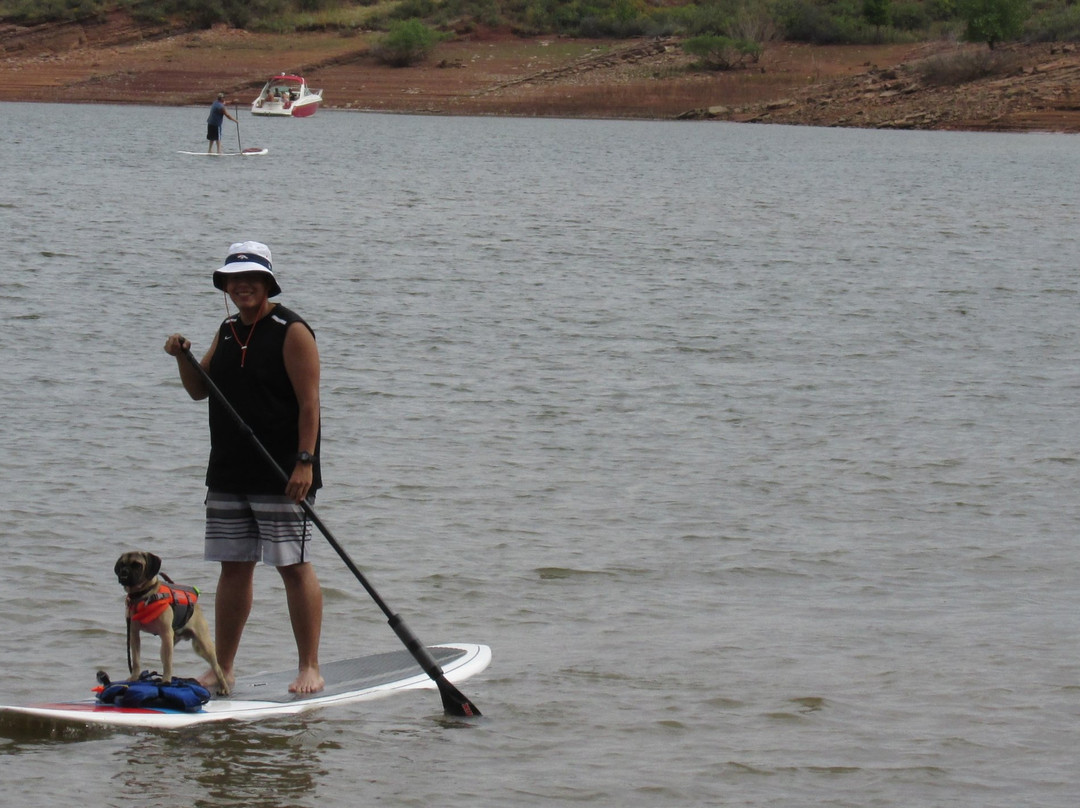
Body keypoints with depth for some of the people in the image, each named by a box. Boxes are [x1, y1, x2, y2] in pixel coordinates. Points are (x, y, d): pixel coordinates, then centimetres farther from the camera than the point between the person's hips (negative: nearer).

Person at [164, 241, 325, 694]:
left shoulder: (290, 331, -8)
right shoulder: (228, 331, 14)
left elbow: (309, 402, -13)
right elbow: (199, 391, 20)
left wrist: (304, 461, -20)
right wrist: (183, 358, 0)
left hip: (281, 475, -7)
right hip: (229, 475, 7)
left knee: (294, 567, -5)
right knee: (233, 567, 10)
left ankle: (309, 668, 1)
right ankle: (222, 669, 16)